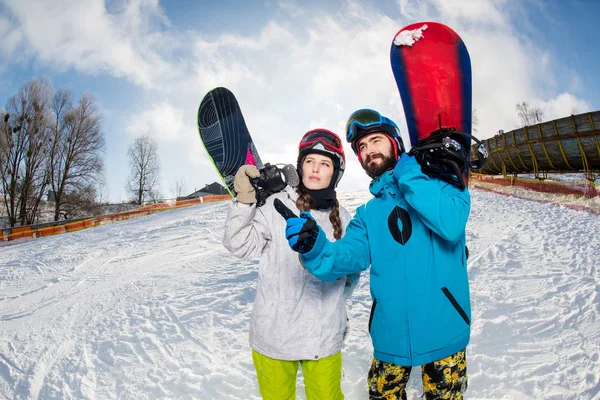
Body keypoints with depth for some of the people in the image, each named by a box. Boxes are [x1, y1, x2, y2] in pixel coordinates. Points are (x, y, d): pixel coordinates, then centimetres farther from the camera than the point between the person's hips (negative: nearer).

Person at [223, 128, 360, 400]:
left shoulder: (343, 218, 1)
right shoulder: (277, 205, -9)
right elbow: (240, 245, -16)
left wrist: (334, 300, 1)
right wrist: (244, 202, -27)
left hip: (325, 337, 2)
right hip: (274, 334, -2)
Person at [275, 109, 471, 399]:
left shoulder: (440, 183, -3)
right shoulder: (368, 214, 6)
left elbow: (451, 225, -24)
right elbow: (346, 257, -10)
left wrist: (409, 177, -15)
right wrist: (314, 247, -30)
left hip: (443, 329, -2)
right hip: (391, 334, 3)